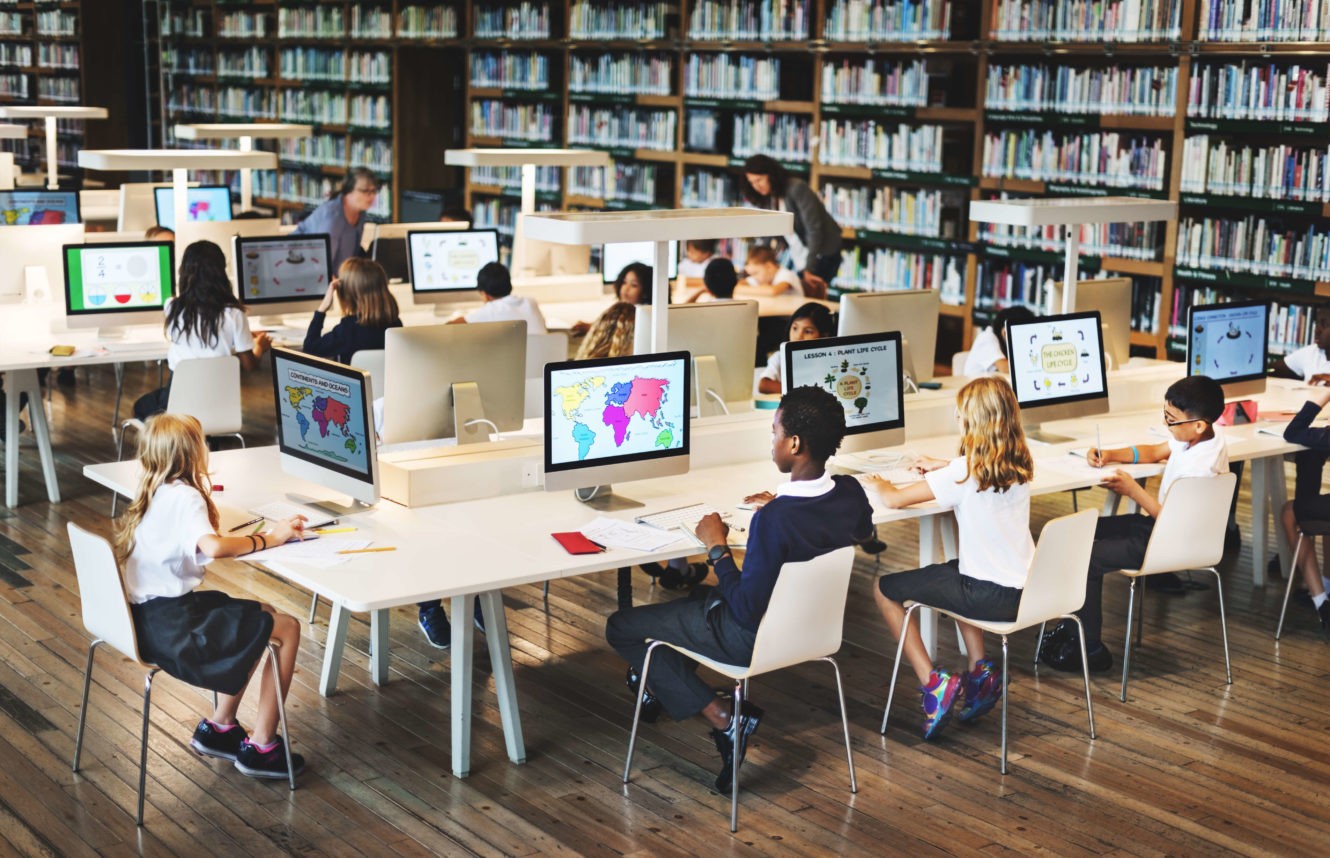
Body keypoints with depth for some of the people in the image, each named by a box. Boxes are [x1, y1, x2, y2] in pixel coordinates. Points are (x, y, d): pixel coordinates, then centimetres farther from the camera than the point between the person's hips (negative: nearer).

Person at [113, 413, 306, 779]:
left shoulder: (156, 493, 11)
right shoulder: (185, 497, -17)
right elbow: (213, 546, -35)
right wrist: (268, 539, -23)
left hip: (148, 615, 10)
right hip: (170, 623, -10)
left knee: (263, 616, 24)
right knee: (287, 629, -7)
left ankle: (219, 726, 26)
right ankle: (260, 746, 0)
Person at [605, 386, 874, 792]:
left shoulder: (774, 519, -35)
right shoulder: (852, 493, -13)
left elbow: (747, 611, -27)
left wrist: (717, 548, -15)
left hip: (755, 638, -8)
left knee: (621, 628, 5)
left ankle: (723, 717, -1)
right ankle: (660, 684, 38)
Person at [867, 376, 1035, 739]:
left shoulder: (964, 472, -18)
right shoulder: (1019, 465, 2)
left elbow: (894, 500, -13)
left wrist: (880, 484, 8)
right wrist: (943, 467, 32)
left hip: (990, 596, -8)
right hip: (1024, 589, 8)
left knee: (885, 589, 5)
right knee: (954, 570, 38)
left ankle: (934, 683, 0)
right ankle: (979, 671, 27)